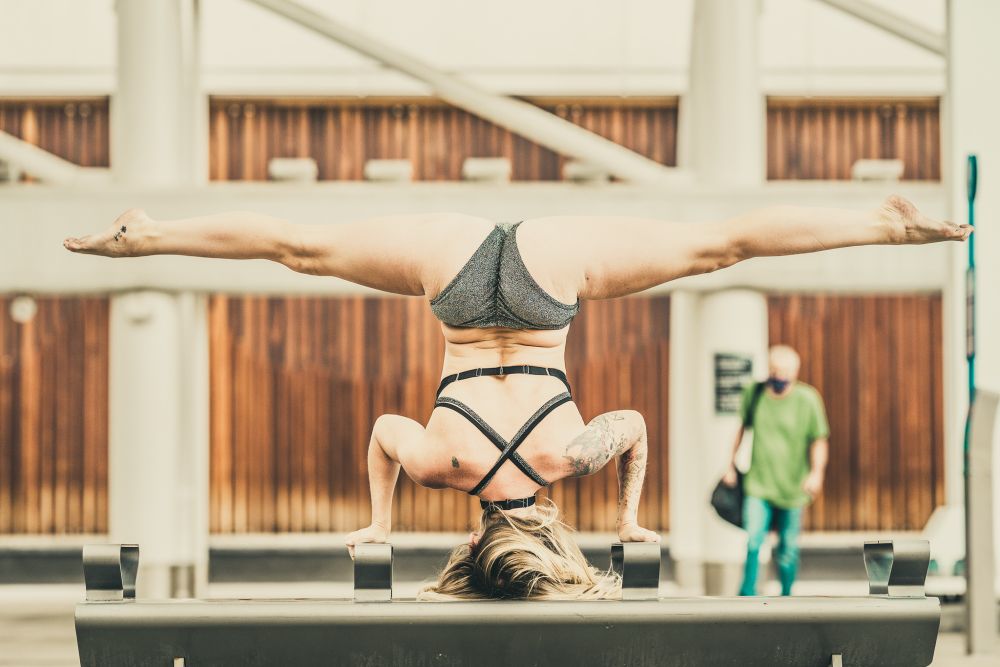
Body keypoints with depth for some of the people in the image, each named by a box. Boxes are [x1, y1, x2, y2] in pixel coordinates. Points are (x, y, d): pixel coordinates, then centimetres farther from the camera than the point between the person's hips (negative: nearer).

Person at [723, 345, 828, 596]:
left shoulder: (807, 399, -8)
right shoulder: (753, 392, 0)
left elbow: (819, 440, -4)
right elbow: (742, 427, 16)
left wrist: (817, 472, -20)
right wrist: (732, 464, 18)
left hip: (791, 488, -1)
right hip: (758, 483, 1)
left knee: (788, 549, 6)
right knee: (753, 540, -15)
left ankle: (786, 597, 22)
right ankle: (748, 595, -5)